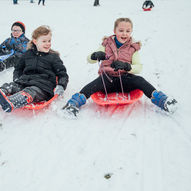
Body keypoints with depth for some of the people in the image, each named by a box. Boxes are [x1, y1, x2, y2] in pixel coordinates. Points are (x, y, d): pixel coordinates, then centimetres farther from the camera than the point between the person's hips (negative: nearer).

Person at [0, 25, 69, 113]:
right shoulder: (28, 54, 19)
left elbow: (63, 75, 9)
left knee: (30, 92, -37)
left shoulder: (53, 57, 11)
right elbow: (18, 68, 30)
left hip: (43, 86, -5)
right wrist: (16, 79, 8)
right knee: (8, 86, -23)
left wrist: (61, 86, -11)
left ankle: (10, 103, -63)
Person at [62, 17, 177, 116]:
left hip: (124, 79, 0)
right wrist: (96, 55, -22)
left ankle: (161, 100, -25)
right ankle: (75, 103, -37)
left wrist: (126, 66, -29)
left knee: (139, 81, -29)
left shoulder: (133, 47, 5)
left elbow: (139, 67, -7)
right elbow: (89, 59, 3)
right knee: (96, 84, -33)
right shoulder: (107, 44, 6)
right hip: (107, 78, 0)